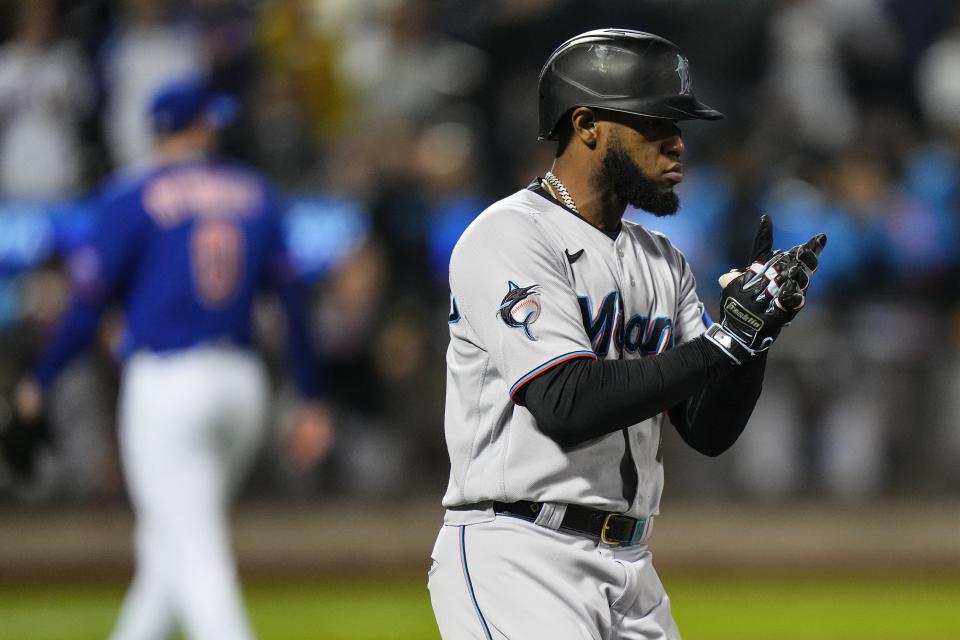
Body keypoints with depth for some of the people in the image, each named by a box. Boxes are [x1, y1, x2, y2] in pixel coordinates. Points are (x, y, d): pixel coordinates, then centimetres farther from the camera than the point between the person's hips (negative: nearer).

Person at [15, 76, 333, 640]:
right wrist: (312, 402, 11)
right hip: (244, 382, 5)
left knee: (193, 554, -9)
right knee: (170, 543, 19)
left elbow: (88, 307, -6)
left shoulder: (134, 197, -3)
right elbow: (292, 299, 7)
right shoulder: (255, 193, 10)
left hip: (166, 382, -5)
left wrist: (40, 382, 7)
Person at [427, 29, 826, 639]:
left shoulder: (663, 262, 16)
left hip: (630, 567, 8)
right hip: (518, 562, -8)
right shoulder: (509, 236, -8)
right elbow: (567, 405, -20)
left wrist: (759, 326, -5)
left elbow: (711, 430, 12)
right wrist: (728, 338, -19)